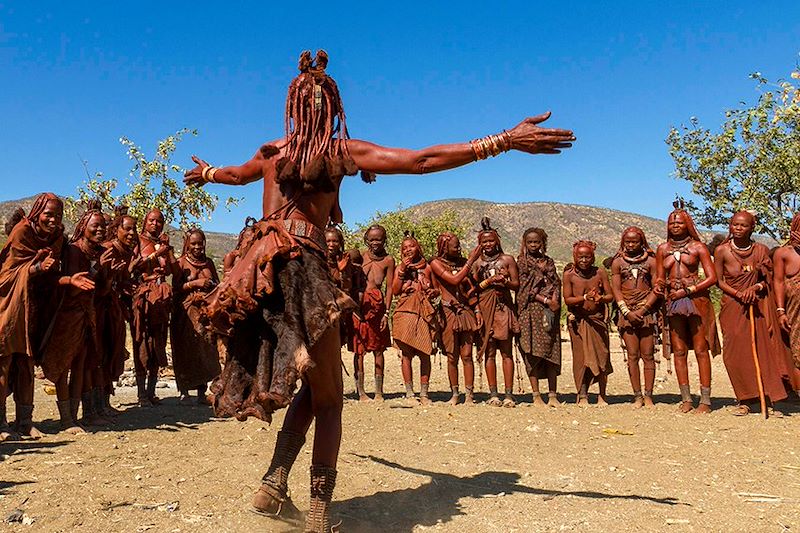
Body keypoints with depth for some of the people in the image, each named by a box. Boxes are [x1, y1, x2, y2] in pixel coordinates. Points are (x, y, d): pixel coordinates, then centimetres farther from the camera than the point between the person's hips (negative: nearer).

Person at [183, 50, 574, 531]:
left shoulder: (272, 152, 15)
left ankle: (274, 484, 12)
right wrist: (503, 141, -11)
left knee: (313, 387, 20)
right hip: (303, 270, -6)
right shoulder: (341, 150, -1)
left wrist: (206, 173, 61)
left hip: (262, 269, 6)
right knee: (328, 400, 6)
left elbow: (234, 174, 37)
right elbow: (421, 160, -10)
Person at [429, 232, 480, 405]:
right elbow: (454, 280, -15)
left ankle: (469, 394, 4)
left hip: (466, 311, 3)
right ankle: (454, 394, 14)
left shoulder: (462, 262, 10)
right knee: (452, 357, 2)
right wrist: (471, 261, -14)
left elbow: (472, 286, 18)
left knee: (467, 355, 0)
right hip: (448, 312, -3)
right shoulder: (436, 263, -2)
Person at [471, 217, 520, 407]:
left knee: (506, 351, -3)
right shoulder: (476, 262, 10)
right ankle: (493, 393, 7)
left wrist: (505, 281, -12)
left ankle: (509, 393, -1)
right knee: (489, 352, 1)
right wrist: (489, 281, -9)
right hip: (485, 308, 1)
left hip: (504, 308, -1)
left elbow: (517, 285, 5)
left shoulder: (507, 260, 9)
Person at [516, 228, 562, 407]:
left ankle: (553, 395, 5)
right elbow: (524, 288, -6)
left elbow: (556, 284, 11)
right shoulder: (522, 262, 4)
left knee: (552, 351, 1)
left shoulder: (549, 262, 17)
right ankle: (536, 395, -3)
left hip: (550, 310, 4)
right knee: (533, 351, -7)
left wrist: (555, 300, -9)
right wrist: (545, 300, -13)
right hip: (531, 310, -4)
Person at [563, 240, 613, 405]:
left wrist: (601, 298, -21)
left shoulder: (600, 272, -1)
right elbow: (567, 299, -8)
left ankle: (602, 395, 15)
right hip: (578, 320, -1)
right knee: (581, 357, 0)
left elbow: (610, 296, 2)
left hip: (598, 319, 2)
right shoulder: (569, 275, -5)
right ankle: (582, 395, 11)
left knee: (602, 356, 2)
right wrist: (585, 297, -23)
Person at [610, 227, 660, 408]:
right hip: (626, 312, 1)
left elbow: (656, 289, 1)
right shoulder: (617, 262, 9)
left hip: (647, 311, 0)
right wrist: (627, 311, -8)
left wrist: (642, 310, -10)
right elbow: (615, 289, 4)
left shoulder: (650, 261, 6)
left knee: (648, 355, -1)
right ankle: (637, 396, 4)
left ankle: (648, 395, 4)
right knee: (632, 355, 0)